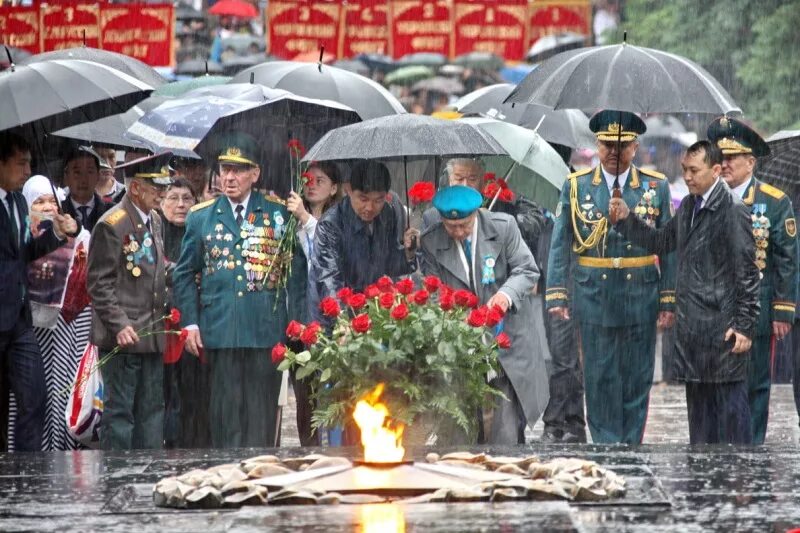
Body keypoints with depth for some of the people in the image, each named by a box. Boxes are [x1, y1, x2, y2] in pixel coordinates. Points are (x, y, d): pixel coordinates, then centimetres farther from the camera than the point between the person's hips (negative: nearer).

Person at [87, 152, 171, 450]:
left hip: (152, 334, 8)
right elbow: (99, 283, -13)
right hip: (124, 335, -8)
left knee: (152, 410, 9)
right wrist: (119, 325, -20)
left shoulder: (154, 221, 14)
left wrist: (165, 314, 14)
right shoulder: (112, 225, -11)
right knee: (120, 410, -4)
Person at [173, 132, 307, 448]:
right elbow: (185, 275, 14)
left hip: (267, 332, -1)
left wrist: (296, 325, 1)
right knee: (225, 413, -1)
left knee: (262, 412, 0)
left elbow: (296, 272, 8)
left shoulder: (279, 215, 7)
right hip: (219, 332, 1)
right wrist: (190, 323, 3)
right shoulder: (201, 217, 11)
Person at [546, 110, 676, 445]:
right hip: (593, 299, -1)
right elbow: (559, 245, 2)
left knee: (637, 380, 6)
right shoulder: (576, 187, 2)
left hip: (641, 299, 1)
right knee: (600, 379, 1)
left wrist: (669, 301, 0)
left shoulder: (656, 187, 3)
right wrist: (556, 295, -7)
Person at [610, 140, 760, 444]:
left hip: (722, 327, -8)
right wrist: (627, 220, 10)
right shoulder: (689, 206, 13)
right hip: (691, 325, 8)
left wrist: (744, 326, -15)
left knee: (730, 404, -5)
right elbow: (662, 242, 23)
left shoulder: (733, 211, -12)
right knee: (698, 401, 14)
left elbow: (747, 272, -13)